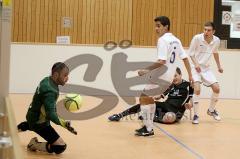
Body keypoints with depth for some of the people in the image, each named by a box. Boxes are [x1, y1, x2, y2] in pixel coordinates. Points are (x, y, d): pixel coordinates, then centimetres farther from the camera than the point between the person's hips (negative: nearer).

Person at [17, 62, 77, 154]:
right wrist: (64, 124, -45)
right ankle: (34, 145, -7)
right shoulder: (50, 91, -31)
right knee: (61, 147, -17)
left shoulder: (47, 80, -3)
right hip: (39, 123, -10)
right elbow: (50, 114, -36)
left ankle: (22, 127, 42)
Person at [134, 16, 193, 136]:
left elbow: (161, 61, -23)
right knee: (149, 98, 23)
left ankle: (148, 129, -4)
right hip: (168, 78, 9)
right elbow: (185, 58, 15)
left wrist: (146, 70, -18)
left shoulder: (163, 40, -14)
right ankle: (148, 126, 27)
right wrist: (190, 76, 20)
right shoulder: (176, 40, 13)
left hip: (161, 76, -9)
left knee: (143, 98, -2)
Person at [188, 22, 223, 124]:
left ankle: (211, 110, 23)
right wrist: (196, 63, -24)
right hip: (196, 67, -4)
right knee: (197, 89, -21)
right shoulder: (197, 38, -18)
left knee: (216, 88, -2)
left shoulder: (216, 40, -6)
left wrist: (219, 66, 21)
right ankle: (196, 115, -8)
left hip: (206, 68, 4)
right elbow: (191, 53, -9)